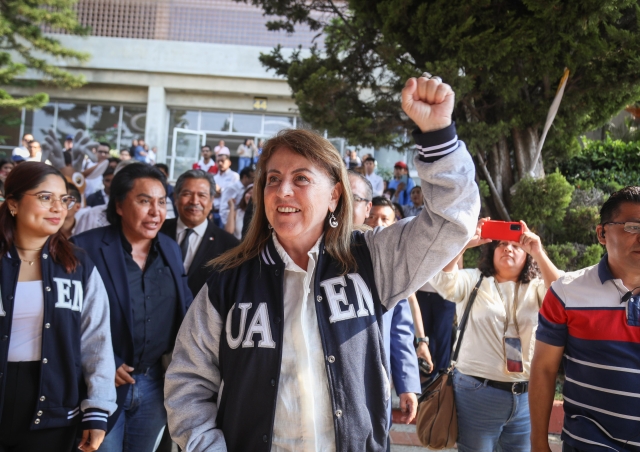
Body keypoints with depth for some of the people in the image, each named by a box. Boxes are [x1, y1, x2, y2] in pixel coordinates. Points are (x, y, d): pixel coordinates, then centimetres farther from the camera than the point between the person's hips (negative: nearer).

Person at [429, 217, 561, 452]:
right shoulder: (475, 280, 3)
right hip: (477, 393, -2)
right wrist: (465, 242, -26)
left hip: (525, 397, 2)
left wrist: (539, 253, -21)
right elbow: (442, 280, -15)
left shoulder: (535, 288, 7)